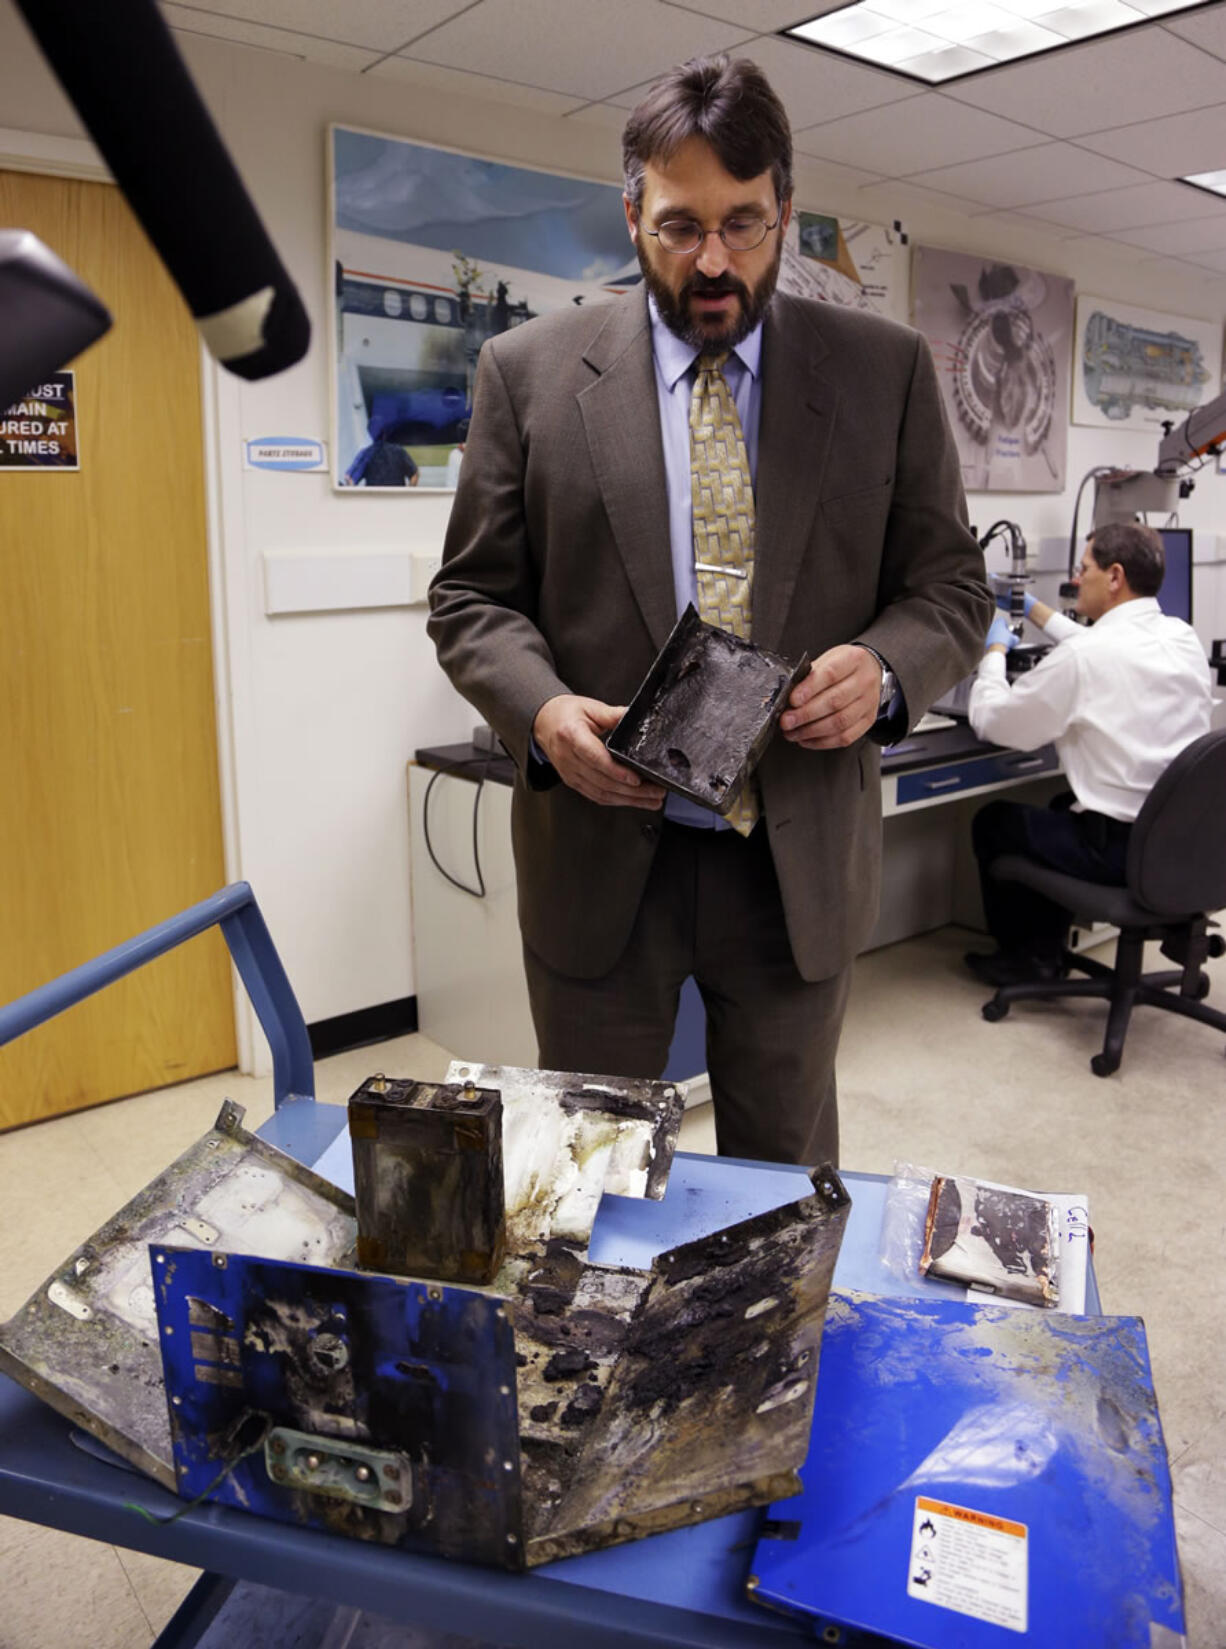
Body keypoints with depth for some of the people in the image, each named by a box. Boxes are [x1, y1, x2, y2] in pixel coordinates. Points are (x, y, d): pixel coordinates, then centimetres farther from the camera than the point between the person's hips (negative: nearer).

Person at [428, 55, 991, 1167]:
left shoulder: (887, 370, 4)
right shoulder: (529, 370, 2)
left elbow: (952, 589, 6)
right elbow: (472, 596, 3)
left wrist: (882, 668, -16)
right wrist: (543, 710, -17)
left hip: (801, 860, 1)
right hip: (599, 855, 0)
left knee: (788, 1187, 19)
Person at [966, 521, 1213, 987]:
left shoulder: (1082, 658, -21)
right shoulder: (1184, 638, 2)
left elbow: (989, 720, -9)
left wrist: (994, 650, 8)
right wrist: (1034, 609, 29)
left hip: (1121, 849, -8)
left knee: (994, 820, 17)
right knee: (1064, 808, 33)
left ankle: (1026, 955, 30)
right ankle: (1045, 947, 40)